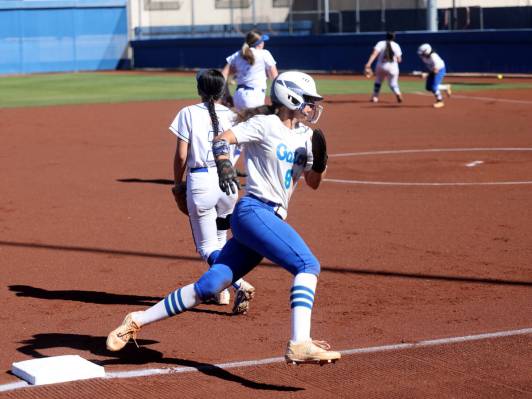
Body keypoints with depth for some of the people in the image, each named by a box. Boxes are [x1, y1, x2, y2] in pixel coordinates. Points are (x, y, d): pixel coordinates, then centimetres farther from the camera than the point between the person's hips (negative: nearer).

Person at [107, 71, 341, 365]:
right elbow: (221, 139, -13)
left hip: (272, 219, 8)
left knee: (209, 286, 2)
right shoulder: (265, 124, -3)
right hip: (253, 211, -8)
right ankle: (299, 345, -32)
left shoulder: (305, 136, 18)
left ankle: (138, 321, 10)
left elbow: (314, 182, 19)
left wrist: (319, 158, 0)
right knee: (307, 264, -22)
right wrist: (224, 165, -33)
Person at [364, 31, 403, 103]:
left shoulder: (380, 43, 2)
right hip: (393, 67, 0)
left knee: (378, 81, 24)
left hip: (381, 66, 0)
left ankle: (375, 97, 16)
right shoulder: (396, 45, 4)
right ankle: (397, 93, -20)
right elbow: (399, 59, 0)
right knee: (393, 83, 11)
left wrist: (368, 64, -21)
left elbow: (374, 54, -13)